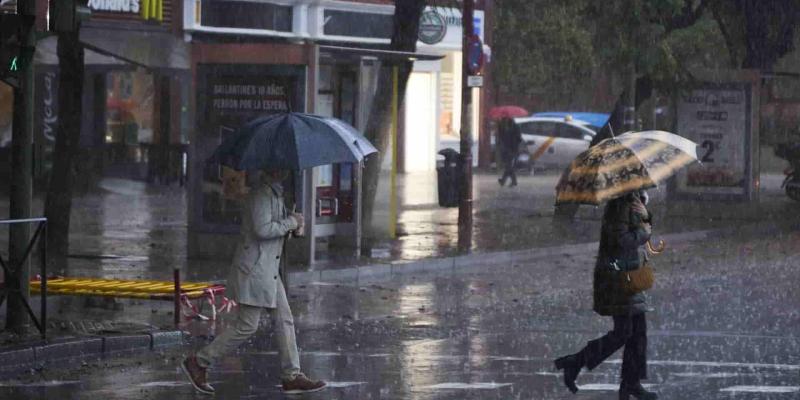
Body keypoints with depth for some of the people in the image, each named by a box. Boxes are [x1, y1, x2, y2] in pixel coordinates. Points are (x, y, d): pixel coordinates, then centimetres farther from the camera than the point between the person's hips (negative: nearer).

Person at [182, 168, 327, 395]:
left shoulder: (275, 192, 13)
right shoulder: (261, 193, -18)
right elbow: (262, 229, -26)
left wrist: (292, 223, 6)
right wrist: (291, 222, -14)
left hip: (268, 272, 10)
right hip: (254, 269, -10)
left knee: (284, 321, 8)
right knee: (247, 326, -6)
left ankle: (291, 377, 11)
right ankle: (198, 363, 4)